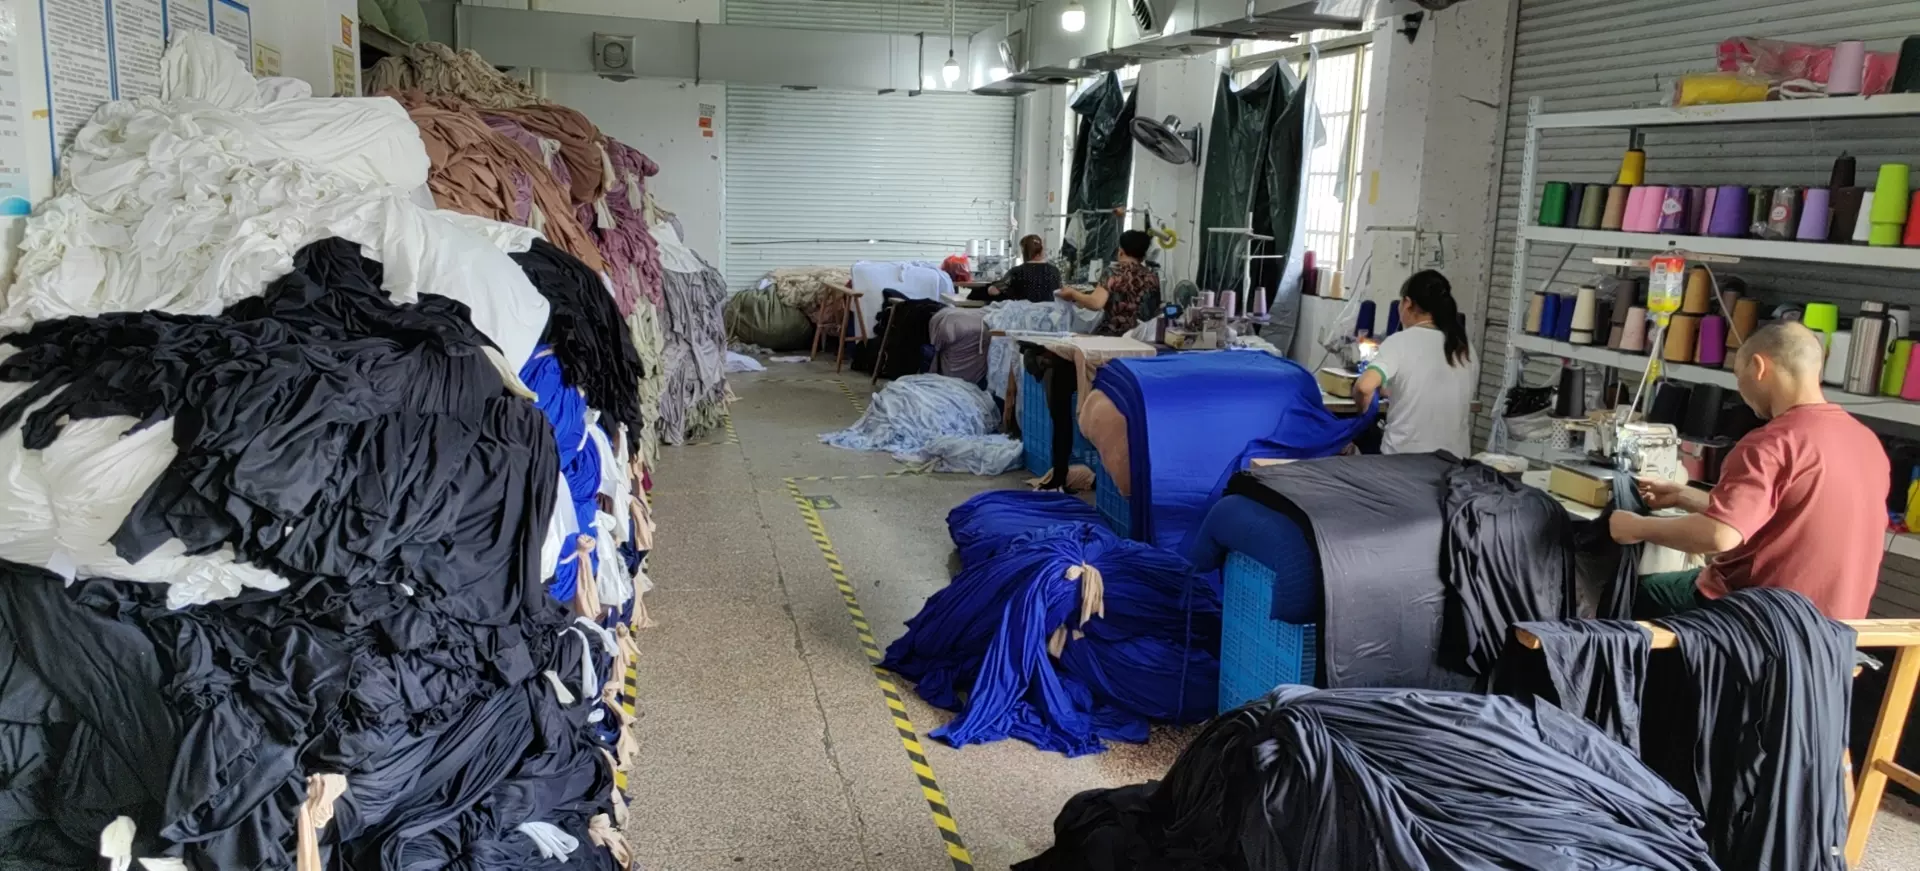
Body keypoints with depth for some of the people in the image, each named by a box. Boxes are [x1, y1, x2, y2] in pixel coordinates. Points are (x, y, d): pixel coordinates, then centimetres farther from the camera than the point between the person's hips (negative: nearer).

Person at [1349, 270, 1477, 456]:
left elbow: (1365, 387, -24)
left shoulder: (1400, 342, -9)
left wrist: (1364, 409, -2)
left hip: (1404, 456, -5)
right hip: (1454, 457, 5)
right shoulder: (1464, 348, 6)